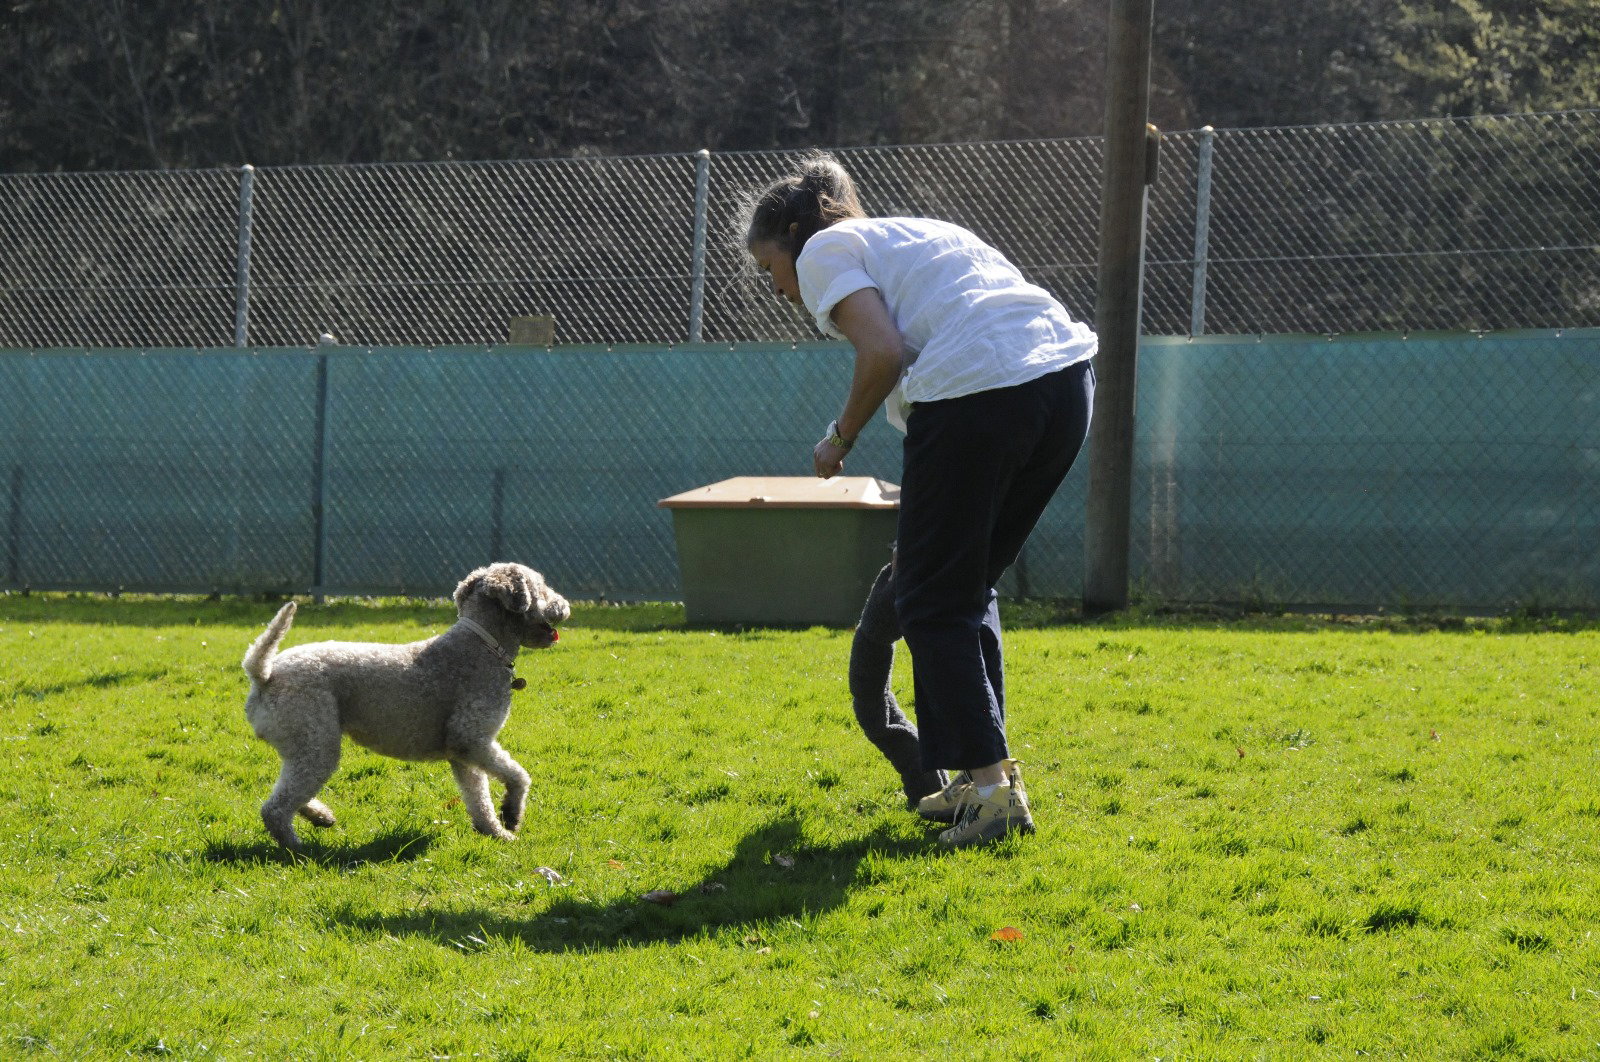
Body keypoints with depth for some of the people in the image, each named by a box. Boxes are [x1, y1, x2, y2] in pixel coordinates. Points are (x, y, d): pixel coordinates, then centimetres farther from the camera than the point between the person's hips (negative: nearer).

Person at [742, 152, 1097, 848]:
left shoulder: (826, 252, 8)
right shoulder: (911, 235, 33)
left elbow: (884, 353, -11)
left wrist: (839, 439, 6)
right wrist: (922, 524, 35)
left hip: (980, 390, -8)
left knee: (932, 602, 3)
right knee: (969, 587, 21)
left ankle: (992, 784, -5)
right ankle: (987, 773, 22)